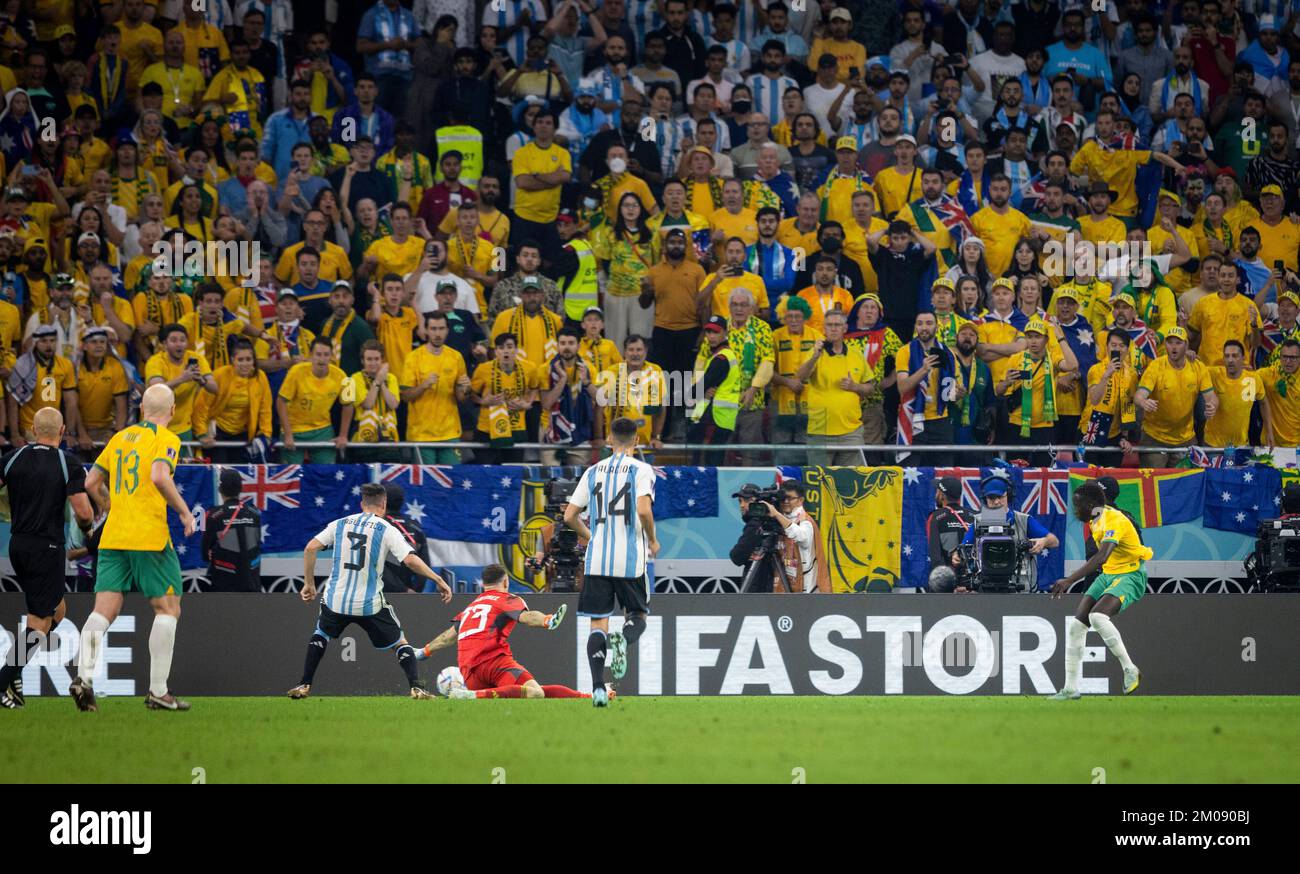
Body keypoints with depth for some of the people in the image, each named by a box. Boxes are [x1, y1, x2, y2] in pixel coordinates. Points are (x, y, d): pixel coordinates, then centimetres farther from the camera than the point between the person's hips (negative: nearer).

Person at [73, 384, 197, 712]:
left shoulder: (120, 437, 16)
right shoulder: (166, 439, -3)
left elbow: (91, 482, 17)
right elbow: (159, 476, -21)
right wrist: (184, 512, -10)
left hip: (112, 537, 6)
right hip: (149, 536, -6)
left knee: (104, 611, 2)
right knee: (167, 608, 5)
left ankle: (83, 676, -18)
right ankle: (158, 691, 1)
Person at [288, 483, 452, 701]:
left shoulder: (340, 524, 8)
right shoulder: (387, 530, -2)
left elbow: (310, 549, 1)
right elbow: (411, 560, -13)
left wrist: (309, 583, 10)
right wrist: (439, 580, -7)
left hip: (336, 600, 2)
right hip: (370, 604, -2)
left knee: (321, 634, 29)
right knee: (400, 643, 13)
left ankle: (304, 686, 23)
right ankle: (416, 687, -3)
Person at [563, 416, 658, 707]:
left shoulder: (593, 471, 9)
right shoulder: (642, 470, -3)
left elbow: (569, 516, 8)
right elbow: (644, 510, -17)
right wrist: (652, 541, 0)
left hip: (596, 560, 2)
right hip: (631, 558, -2)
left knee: (598, 625, 6)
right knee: (637, 616, 14)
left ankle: (598, 688, -7)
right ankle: (623, 640, -22)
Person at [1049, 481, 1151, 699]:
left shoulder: (1114, 521, -23)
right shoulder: (1095, 521, 6)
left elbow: (1101, 557, -38)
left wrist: (1070, 580, -44)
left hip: (1130, 576, -9)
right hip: (1108, 575, 9)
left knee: (1097, 616, -32)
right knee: (1076, 625, -2)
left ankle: (1130, 670, -18)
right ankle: (1070, 688, 4)